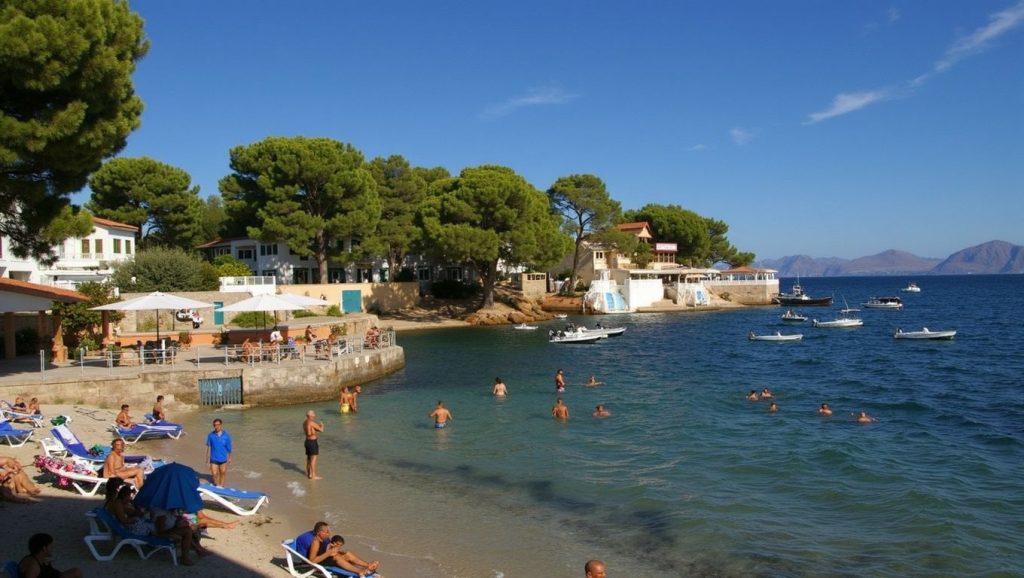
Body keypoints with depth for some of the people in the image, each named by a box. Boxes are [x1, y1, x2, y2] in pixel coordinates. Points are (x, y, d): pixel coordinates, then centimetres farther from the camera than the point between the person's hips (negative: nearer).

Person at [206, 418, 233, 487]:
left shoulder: (226, 435, -11)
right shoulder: (210, 435, -11)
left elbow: (229, 447, -1)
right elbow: (208, 446, -2)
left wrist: (229, 457, 6)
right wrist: (207, 457, 1)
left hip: (223, 458, 1)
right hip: (214, 458, -1)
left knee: (223, 473, 14)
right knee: (214, 474, 3)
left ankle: (221, 486, 34)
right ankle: (216, 485, 30)